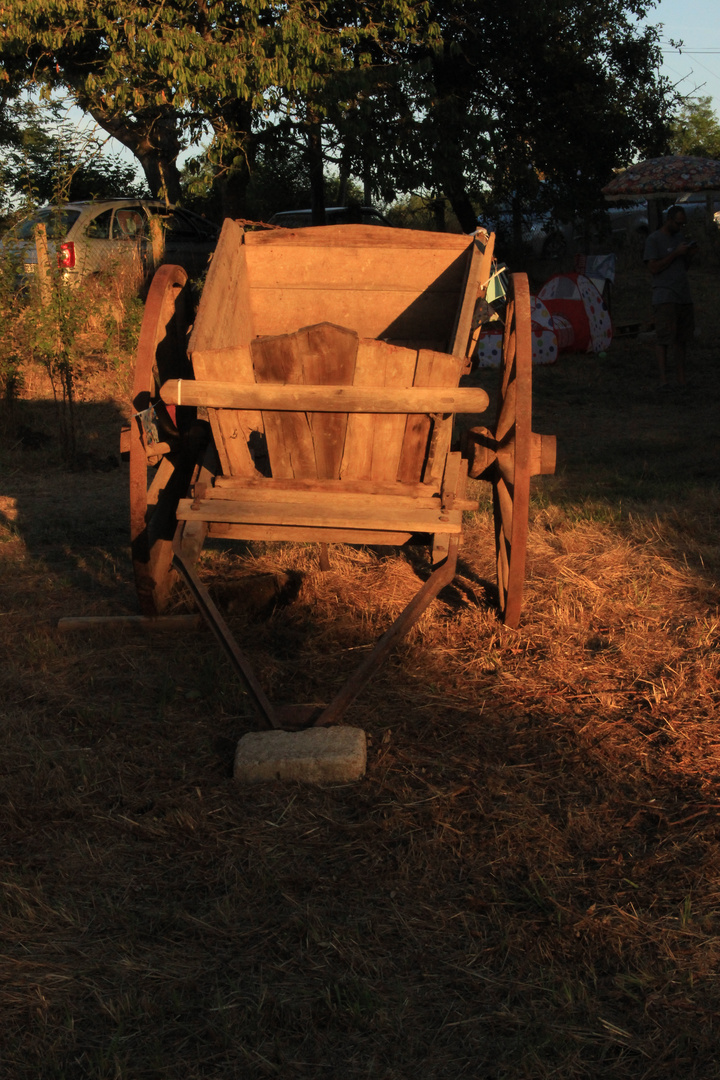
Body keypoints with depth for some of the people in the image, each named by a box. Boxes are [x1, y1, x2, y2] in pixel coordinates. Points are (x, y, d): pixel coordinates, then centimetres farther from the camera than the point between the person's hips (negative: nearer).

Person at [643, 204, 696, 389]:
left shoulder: (681, 237, 17)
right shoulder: (653, 240, -3)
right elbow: (653, 268, -11)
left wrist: (690, 255, 1)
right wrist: (676, 253, -13)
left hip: (684, 296, 6)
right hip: (665, 296, -6)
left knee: (682, 338, 2)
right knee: (664, 338, -12)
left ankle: (682, 378, 6)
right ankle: (663, 379, -12)